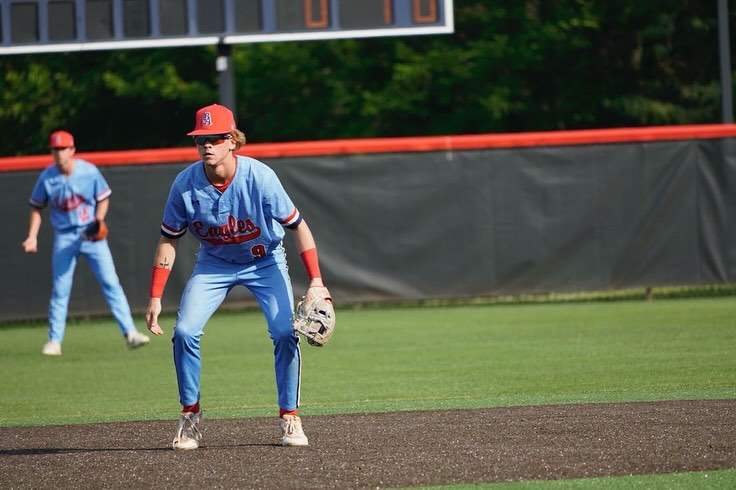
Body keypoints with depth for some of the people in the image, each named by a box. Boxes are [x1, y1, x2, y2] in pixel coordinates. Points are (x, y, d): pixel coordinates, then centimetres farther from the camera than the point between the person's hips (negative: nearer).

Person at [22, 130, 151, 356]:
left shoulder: (89, 171, -10)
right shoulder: (46, 177, -7)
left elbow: (103, 199, 2)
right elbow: (37, 208, 6)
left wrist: (98, 220, -15)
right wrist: (32, 237, -3)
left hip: (92, 234, -1)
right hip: (64, 237, 1)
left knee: (110, 283, -7)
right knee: (60, 290, 3)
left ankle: (130, 333, -8)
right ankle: (54, 341, 12)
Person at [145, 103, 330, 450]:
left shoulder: (259, 177, -27)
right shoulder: (185, 184, -21)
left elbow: (297, 226, -19)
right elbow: (168, 241, -9)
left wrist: (316, 281, -26)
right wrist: (155, 298, -13)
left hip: (264, 262, -2)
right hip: (214, 265, 2)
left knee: (285, 333, -18)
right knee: (184, 332, -14)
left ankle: (289, 417, 0)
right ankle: (190, 417, 4)